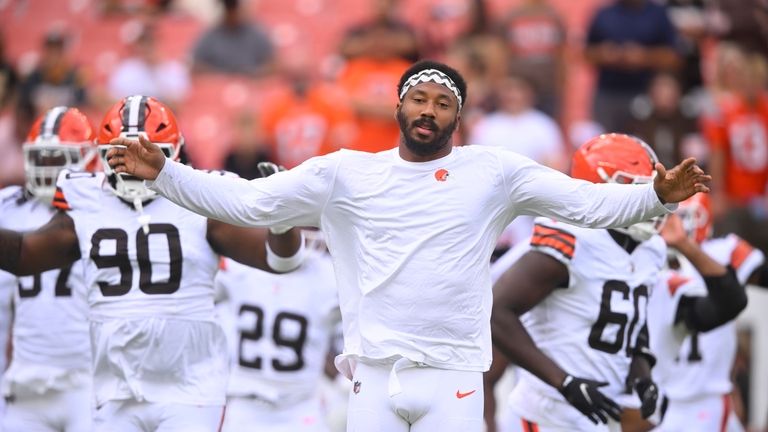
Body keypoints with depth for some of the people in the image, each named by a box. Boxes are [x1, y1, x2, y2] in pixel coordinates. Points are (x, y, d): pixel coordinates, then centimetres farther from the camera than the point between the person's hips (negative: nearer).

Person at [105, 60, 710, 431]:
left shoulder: (492, 173, 4)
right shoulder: (347, 174, 6)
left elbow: (590, 202, -1)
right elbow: (245, 201, 4)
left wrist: (656, 197, -17)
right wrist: (162, 174, -5)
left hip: (454, 380, -1)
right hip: (373, 376, 1)